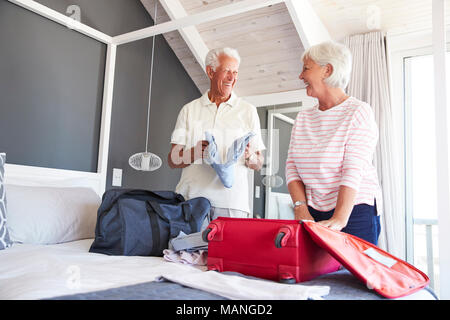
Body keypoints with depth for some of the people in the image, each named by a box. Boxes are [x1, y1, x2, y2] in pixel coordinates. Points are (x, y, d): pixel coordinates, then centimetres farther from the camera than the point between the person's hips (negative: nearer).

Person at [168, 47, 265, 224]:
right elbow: (172, 159, 7)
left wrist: (249, 156, -12)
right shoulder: (189, 110, 12)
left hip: (231, 202, 0)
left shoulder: (248, 111, 12)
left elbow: (258, 164, 11)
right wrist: (194, 153, -14)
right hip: (191, 197, 1)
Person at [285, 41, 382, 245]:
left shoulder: (358, 112, -5)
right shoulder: (303, 118, 11)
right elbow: (292, 166, 3)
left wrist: (339, 219, -25)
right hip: (312, 214, 4)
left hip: (354, 213, -4)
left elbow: (354, 170, -16)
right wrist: (301, 208, -11)